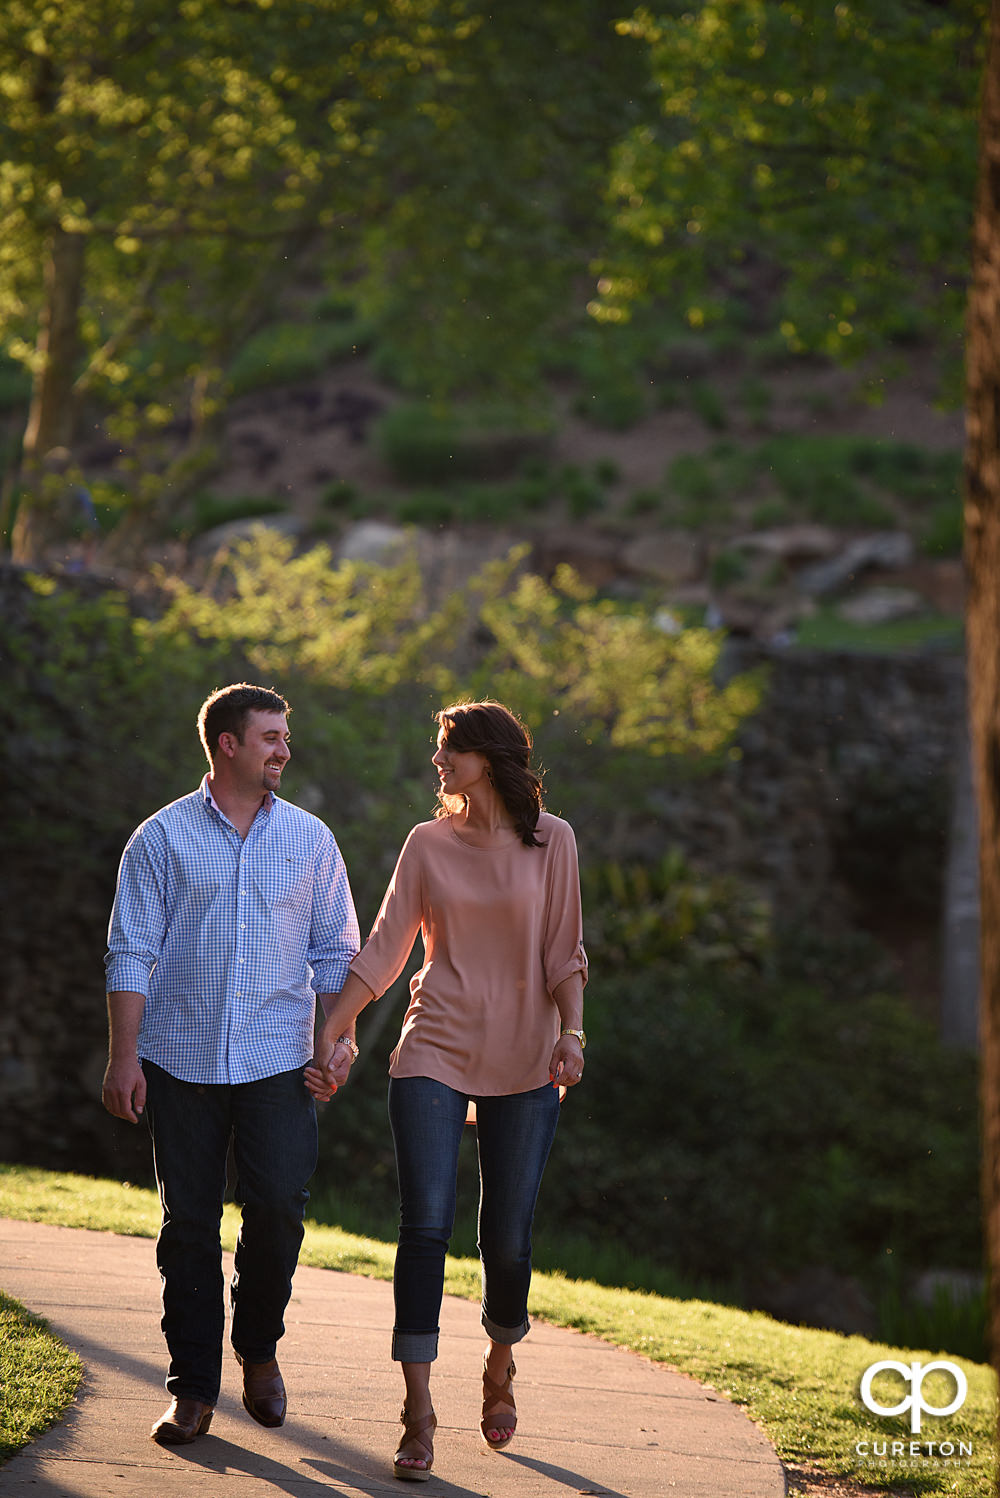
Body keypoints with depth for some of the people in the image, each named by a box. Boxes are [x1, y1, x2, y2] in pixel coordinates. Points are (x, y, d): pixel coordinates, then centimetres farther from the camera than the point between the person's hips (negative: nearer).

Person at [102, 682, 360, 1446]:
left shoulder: (309, 839, 9)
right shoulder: (163, 838, 2)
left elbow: (335, 951, 12)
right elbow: (132, 952, 0)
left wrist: (341, 1038, 1)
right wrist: (123, 1057, -7)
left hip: (278, 1060, 1)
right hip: (182, 1060, -1)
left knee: (279, 1206, -7)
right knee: (189, 1221, 2)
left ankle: (259, 1348, 19)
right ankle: (193, 1389, 10)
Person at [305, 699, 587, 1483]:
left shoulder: (550, 840, 2)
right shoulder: (427, 843, 6)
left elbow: (565, 953, 2)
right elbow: (383, 951, 7)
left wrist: (572, 1033, -12)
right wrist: (331, 1036, 2)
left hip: (523, 1063, -1)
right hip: (435, 1054, 1)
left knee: (508, 1238, 2)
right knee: (426, 1225, -11)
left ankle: (501, 1366, 32)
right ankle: (419, 1417, -8)